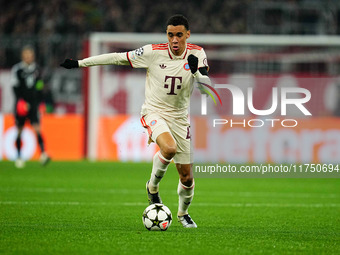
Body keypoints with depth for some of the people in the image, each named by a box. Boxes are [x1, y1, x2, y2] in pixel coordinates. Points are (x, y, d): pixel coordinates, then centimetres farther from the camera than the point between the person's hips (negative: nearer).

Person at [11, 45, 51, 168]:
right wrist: (20, 100, -21)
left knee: (37, 128, -13)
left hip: (33, 103, 2)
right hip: (21, 103, -2)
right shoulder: (17, 69, -3)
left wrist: (40, 102, 16)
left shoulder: (36, 68, 9)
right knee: (19, 131, 6)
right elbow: (15, 87, -8)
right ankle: (19, 157, 19)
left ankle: (43, 154, -23)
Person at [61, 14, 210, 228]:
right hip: (154, 112, -3)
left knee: (187, 177, 5)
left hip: (179, 117, 3)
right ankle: (153, 186, -7)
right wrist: (80, 63, -6)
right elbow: (118, 58, -7)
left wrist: (196, 72, -32)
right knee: (169, 148, -36)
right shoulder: (153, 52, -13)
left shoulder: (197, 54, -7)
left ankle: (183, 213, 36)